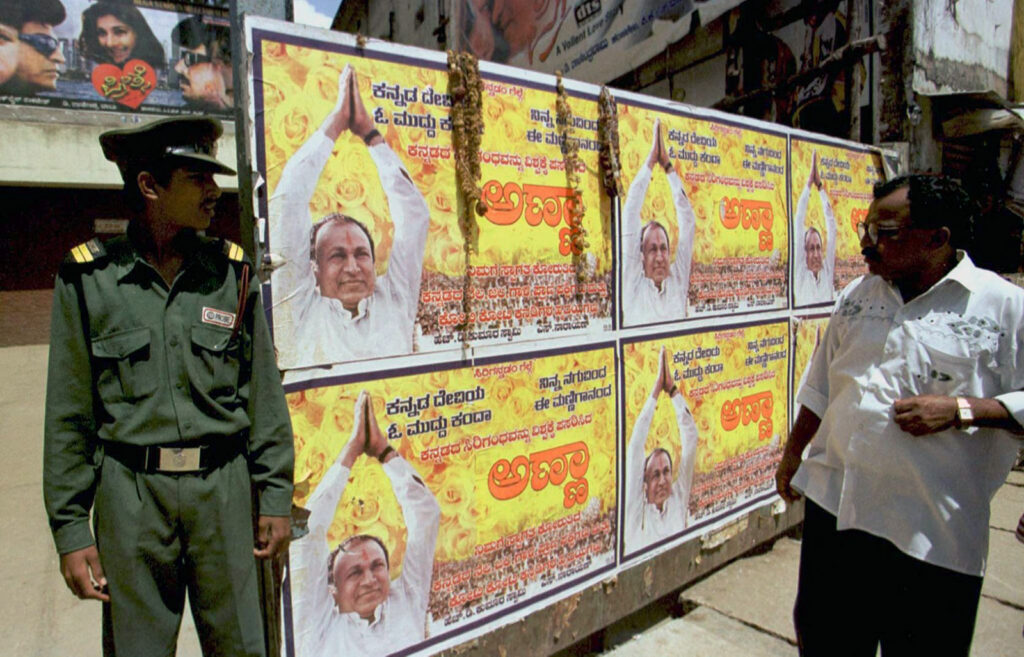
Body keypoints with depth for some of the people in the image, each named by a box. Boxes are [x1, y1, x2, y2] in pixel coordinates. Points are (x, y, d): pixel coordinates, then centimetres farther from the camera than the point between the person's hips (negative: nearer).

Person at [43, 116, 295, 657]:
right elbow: (67, 417, 1)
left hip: (224, 490, 1)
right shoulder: (88, 279, -2)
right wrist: (70, 530, 0)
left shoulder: (233, 273, 2)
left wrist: (275, 498, 3)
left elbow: (265, 397, 4)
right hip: (130, 495, -1)